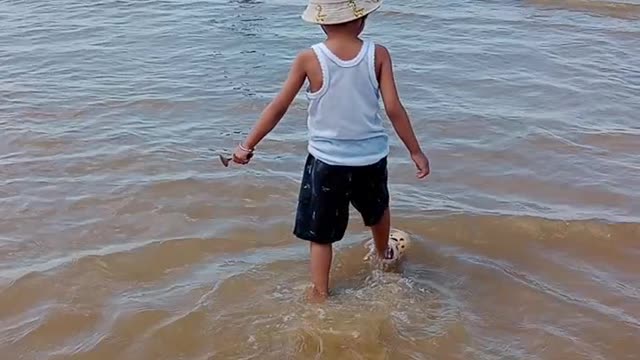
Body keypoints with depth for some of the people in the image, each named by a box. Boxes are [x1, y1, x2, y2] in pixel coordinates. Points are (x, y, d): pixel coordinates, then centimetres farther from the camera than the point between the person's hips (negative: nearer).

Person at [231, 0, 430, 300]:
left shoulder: (309, 59, -13)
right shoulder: (378, 55, -11)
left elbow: (278, 108, -9)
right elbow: (394, 108, -11)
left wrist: (247, 145, 0)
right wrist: (416, 151, 0)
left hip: (327, 160, -2)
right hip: (371, 157, 3)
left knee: (320, 235, 11)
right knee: (377, 209, 32)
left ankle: (320, 296, 14)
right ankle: (384, 254, 58)